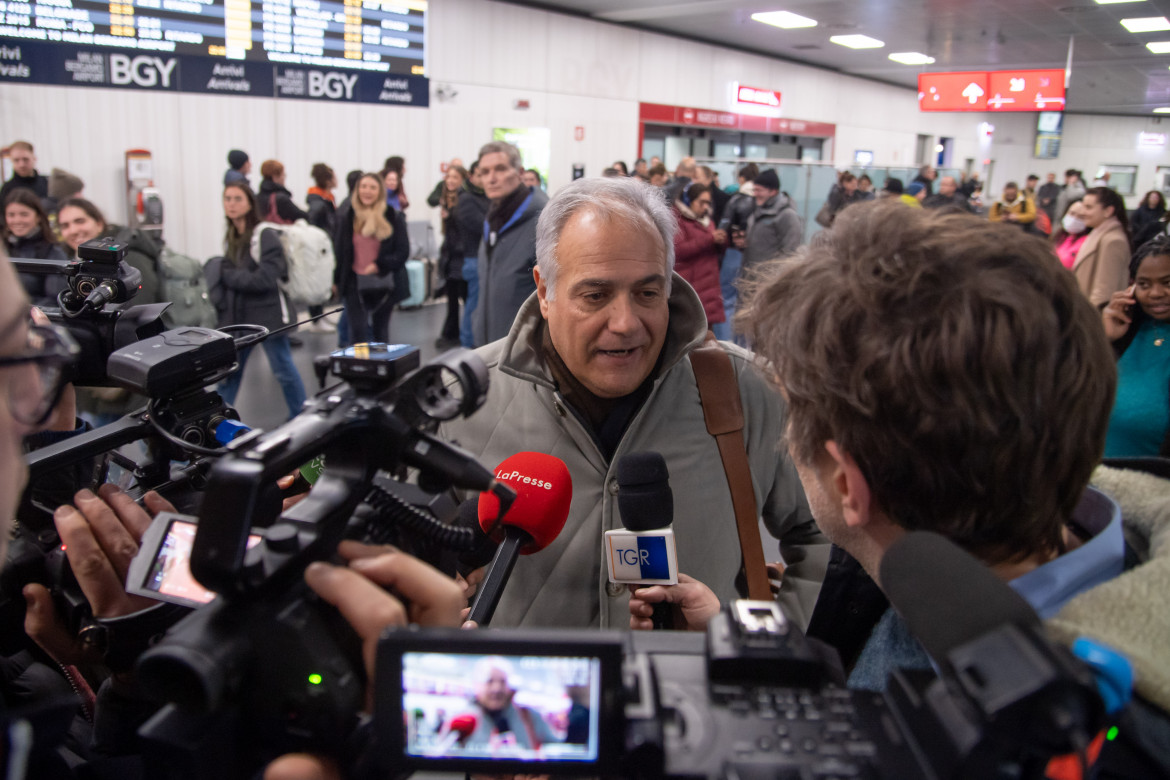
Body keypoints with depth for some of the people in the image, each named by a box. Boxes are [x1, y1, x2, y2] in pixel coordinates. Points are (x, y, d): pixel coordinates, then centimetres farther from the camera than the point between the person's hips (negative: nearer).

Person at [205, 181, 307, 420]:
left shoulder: (265, 235, -13)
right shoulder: (231, 237, 11)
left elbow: (265, 278, -22)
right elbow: (228, 271, 16)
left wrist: (226, 275, -16)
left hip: (267, 315, -7)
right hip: (238, 315, 7)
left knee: (283, 370, 4)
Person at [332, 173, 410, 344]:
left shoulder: (394, 218, -3)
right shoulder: (347, 218, 4)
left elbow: (403, 251, -6)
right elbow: (339, 252, 8)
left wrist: (379, 265, -19)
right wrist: (337, 280, 5)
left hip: (383, 284, 0)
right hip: (354, 284, 1)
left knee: (380, 331, 11)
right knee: (359, 330, -7)